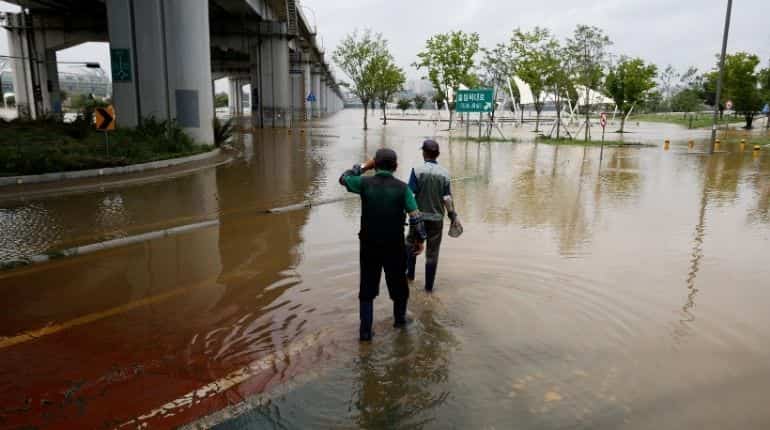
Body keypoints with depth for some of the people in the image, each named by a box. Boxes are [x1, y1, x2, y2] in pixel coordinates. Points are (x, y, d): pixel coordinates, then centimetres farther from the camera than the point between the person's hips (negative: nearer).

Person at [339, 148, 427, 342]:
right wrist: (420, 240, 2)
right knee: (398, 282, 21)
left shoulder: (365, 183, -8)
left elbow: (343, 178, 12)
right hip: (395, 245, 0)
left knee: (367, 288, 11)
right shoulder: (402, 188, -9)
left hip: (369, 245, 0)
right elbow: (416, 218, -11)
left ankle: (365, 330, 11)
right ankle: (400, 318, 39)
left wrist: (364, 166, 13)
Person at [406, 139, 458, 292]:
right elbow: (447, 198, -9)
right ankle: (429, 286, 15)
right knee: (432, 253, 9)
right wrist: (453, 215, 0)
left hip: (418, 216, -1)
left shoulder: (417, 171, -11)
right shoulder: (444, 173, -7)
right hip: (437, 218, 1)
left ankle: (410, 275, 33)